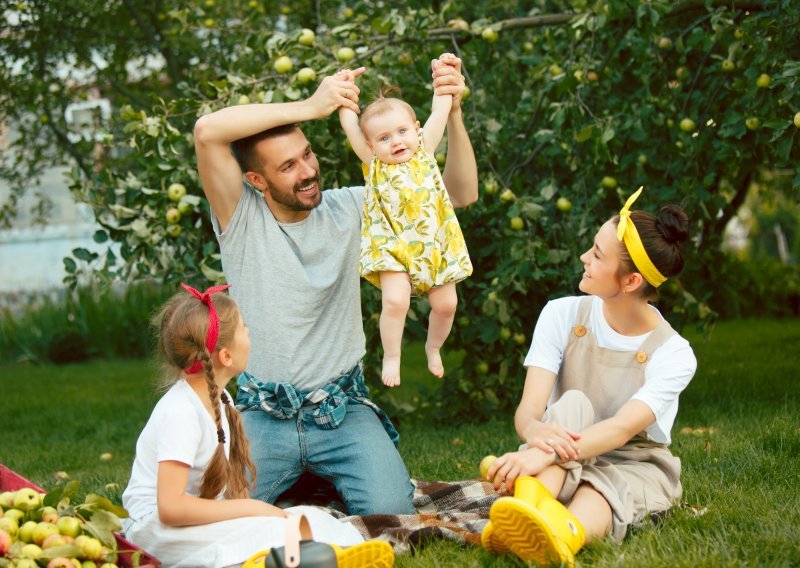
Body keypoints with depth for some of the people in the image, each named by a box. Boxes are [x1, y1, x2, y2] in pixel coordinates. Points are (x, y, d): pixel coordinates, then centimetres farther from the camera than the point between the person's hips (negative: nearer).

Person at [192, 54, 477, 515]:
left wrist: (454, 113, -14)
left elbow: (461, 194, 1)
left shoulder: (350, 209, 1)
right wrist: (309, 107, -25)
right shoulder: (242, 218, -7)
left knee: (391, 511, -19)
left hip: (343, 412, 2)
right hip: (264, 416, -1)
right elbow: (208, 132, -26)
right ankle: (297, 475, 12)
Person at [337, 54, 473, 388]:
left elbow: (439, 113, 3)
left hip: (435, 244, 3)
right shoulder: (373, 163, -1)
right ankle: (391, 357, 0)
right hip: (394, 247, -3)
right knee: (395, 300, -21)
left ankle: (433, 348, 34)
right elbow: (350, 126, -7)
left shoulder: (423, 151, 4)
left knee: (445, 303, 5)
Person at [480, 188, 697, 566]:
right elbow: (528, 409, -19)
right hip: (565, 462, 2)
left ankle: (566, 538, -72)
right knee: (572, 404, -30)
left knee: (606, 488, -37)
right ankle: (531, 505, -60)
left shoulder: (673, 355, -15)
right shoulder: (562, 316, -8)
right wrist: (536, 432, -46)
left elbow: (622, 429, -31)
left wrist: (544, 455, -50)